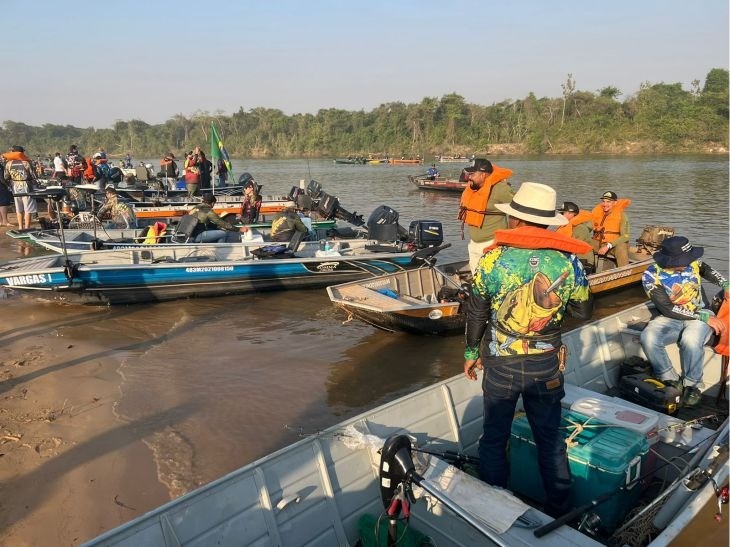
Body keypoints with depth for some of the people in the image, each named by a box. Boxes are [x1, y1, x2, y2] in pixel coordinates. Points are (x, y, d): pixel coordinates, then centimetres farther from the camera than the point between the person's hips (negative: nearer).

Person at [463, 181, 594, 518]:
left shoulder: (493, 258, -14)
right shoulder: (566, 261, -11)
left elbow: (475, 313, -5)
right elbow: (584, 311, 3)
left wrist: (471, 353, 9)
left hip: (500, 363, -1)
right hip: (546, 366, 1)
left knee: (494, 438, 17)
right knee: (550, 439, 20)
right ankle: (558, 510, 35)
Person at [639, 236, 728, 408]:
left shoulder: (693, 262, -5)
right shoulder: (651, 276, -17)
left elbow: (707, 270, 21)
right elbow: (667, 309, -19)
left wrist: (726, 285, 4)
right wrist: (704, 317, -21)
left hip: (702, 315, 1)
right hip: (670, 318, -1)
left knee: (691, 339, -35)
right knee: (648, 338, -31)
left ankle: (692, 385, -14)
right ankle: (671, 381, -11)